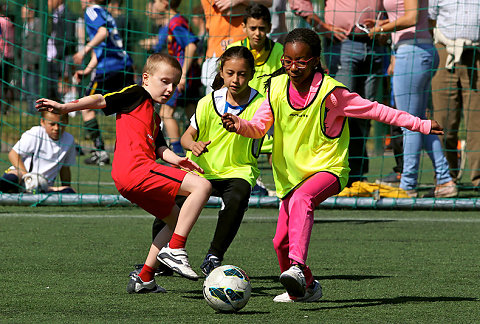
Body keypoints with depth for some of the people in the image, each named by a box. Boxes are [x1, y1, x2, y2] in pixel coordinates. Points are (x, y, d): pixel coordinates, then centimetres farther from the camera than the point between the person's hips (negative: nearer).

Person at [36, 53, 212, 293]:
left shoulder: (154, 117, 31)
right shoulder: (137, 95, 5)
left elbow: (159, 147, 16)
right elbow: (101, 100, -4)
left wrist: (176, 160, -5)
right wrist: (64, 108, -15)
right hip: (136, 169, -10)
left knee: (176, 220, 23)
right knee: (202, 186, -17)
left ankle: (144, 278, 18)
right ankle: (174, 250, -19)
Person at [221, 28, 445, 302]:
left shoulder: (330, 92, -14)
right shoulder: (277, 87, -1)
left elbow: (375, 110, -9)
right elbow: (259, 126, 4)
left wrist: (422, 125, -8)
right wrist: (239, 125, -20)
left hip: (328, 168, -6)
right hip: (292, 174, 6)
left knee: (302, 198, -37)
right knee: (282, 241, 6)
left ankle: (298, 267, -49)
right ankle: (304, 287, 33)